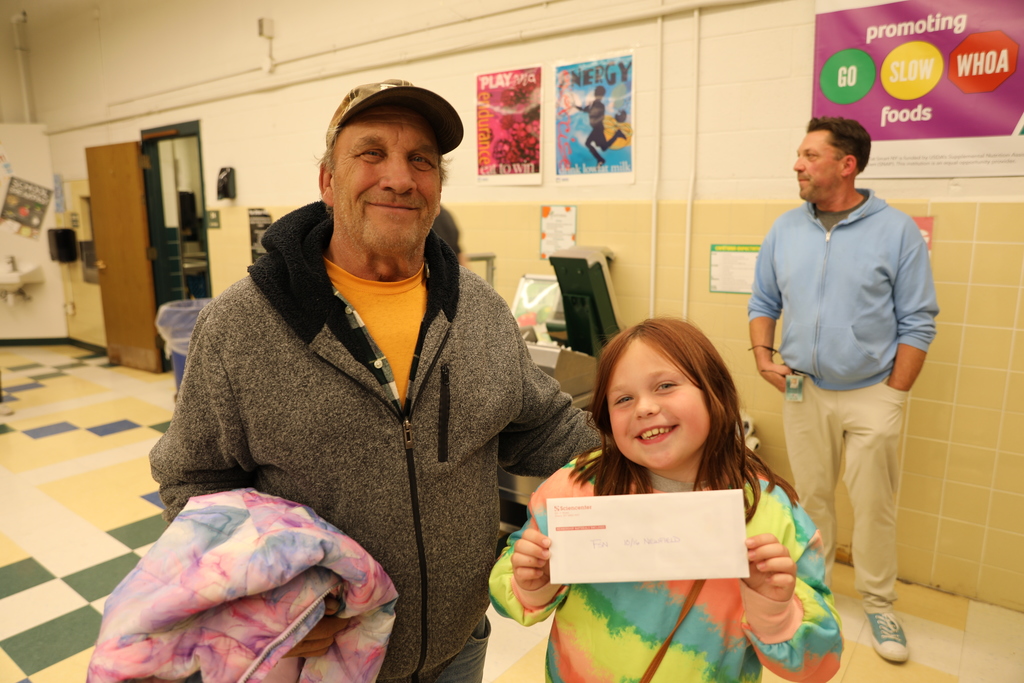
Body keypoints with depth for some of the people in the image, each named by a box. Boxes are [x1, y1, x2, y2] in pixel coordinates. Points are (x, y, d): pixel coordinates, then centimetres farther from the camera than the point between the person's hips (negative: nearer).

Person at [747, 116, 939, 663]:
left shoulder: (896, 230, -7)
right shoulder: (785, 229, 3)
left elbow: (918, 322, -5)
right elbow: (763, 302, 10)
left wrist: (892, 396, -9)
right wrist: (762, 356, -5)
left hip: (871, 393, -2)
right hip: (802, 390, 3)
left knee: (873, 503, 6)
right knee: (810, 495, 14)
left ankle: (878, 604, 27)